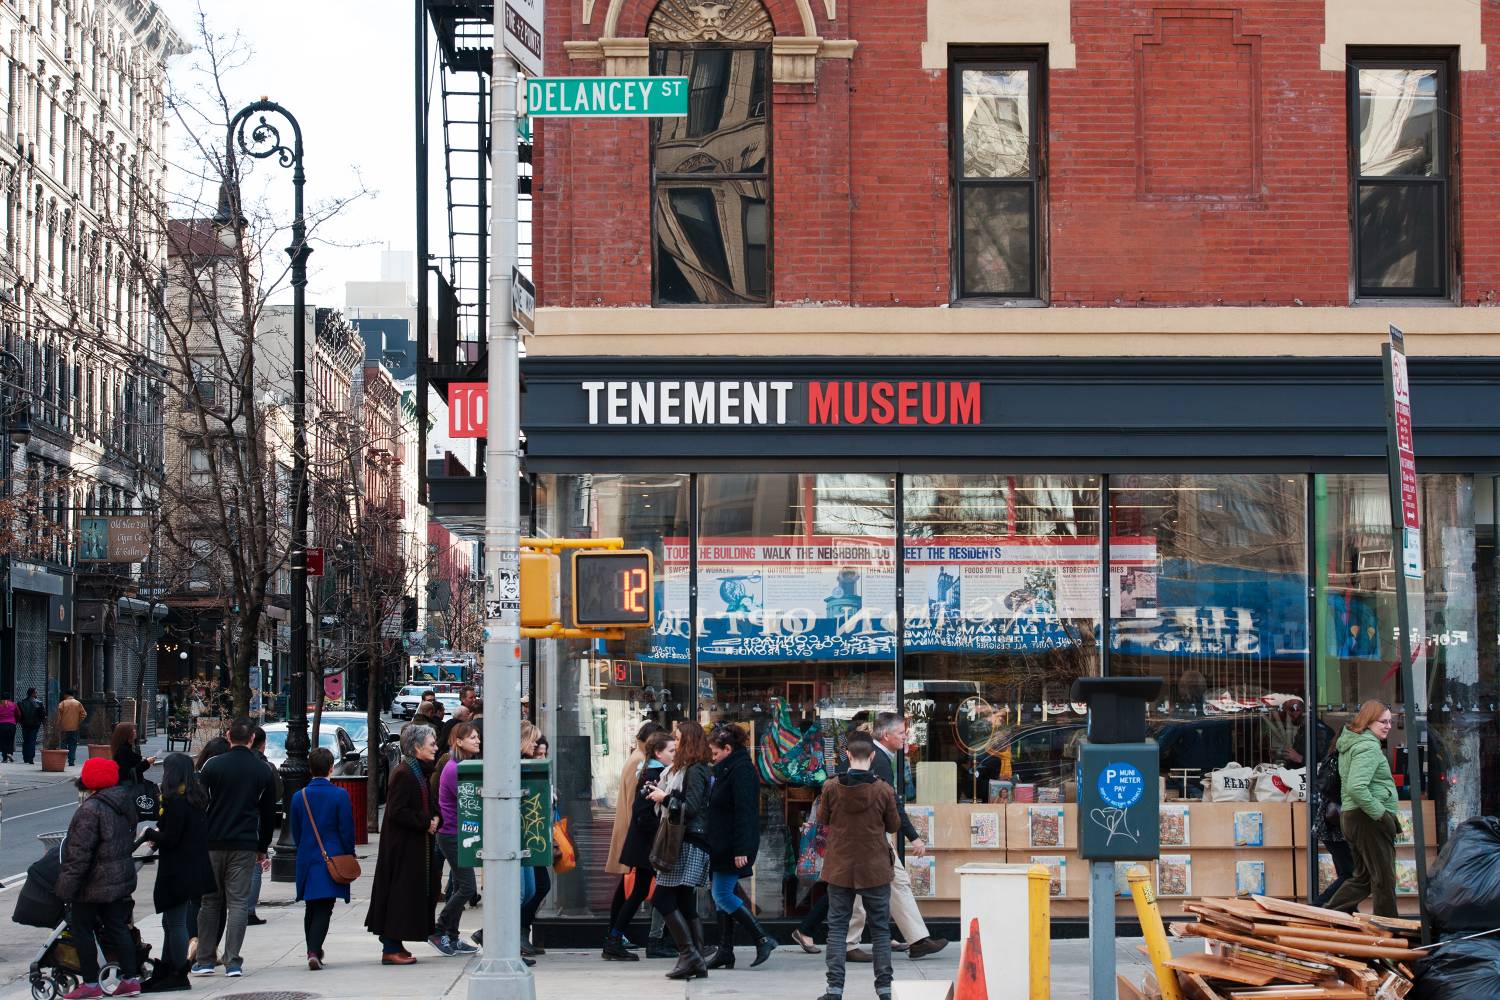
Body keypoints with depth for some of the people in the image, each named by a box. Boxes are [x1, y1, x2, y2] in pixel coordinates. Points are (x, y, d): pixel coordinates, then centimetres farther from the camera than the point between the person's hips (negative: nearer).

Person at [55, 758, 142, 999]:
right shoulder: (125, 802, 6)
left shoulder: (91, 809, -20)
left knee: (81, 929, 4)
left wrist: (67, 886, -17)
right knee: (117, 927, 14)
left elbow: (80, 852, -21)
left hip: (95, 881, -8)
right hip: (122, 878, 8)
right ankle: (131, 978, 13)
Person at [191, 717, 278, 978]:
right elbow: (268, 813, 11)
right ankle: (233, 962, -5)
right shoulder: (263, 770, 5)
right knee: (238, 902, 2)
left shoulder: (213, 765, -2)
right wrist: (262, 848, 20)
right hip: (245, 845, 0)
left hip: (212, 843, 0)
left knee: (209, 901, 9)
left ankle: (205, 959, 9)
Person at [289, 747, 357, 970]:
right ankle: (314, 951, -18)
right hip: (331, 861, -3)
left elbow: (295, 832, 8)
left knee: (310, 908, 16)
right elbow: (347, 830, -8)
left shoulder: (299, 797, 2)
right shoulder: (340, 795, -9)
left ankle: (313, 950, 22)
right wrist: (349, 857, 3)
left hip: (306, 860, 3)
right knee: (324, 908, -4)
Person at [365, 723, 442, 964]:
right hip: (404, 846, -10)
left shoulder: (418, 772, 12)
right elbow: (396, 812, -22)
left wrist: (434, 818, 3)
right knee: (401, 891, -6)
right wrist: (425, 823, -16)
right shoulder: (403, 774, -18)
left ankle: (393, 944, 18)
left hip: (416, 843, 10)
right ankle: (391, 949, -1)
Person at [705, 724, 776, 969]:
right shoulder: (727, 770, 16)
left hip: (733, 846, -10)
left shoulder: (741, 771, -15)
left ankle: (763, 939, -6)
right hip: (723, 846, 10)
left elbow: (744, 812, -21)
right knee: (723, 896, 9)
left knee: (722, 895, -10)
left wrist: (741, 850, -25)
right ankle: (725, 953, 12)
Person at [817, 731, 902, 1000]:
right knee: (880, 928, 10)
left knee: (837, 927, 7)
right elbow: (894, 825, 1)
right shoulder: (883, 790, -12)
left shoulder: (831, 788, -10)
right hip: (875, 869, 0)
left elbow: (823, 819, 5)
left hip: (839, 868, 1)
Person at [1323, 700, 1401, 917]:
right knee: (1384, 879, -1)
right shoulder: (1369, 747, -16)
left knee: (1363, 877, 17)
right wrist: (1381, 814, -21)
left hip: (1349, 817, 10)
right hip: (1369, 820, -10)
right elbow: (1356, 788, -28)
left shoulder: (1350, 743, 17)